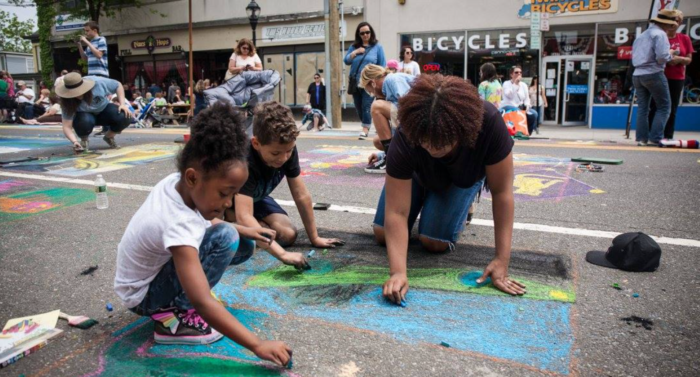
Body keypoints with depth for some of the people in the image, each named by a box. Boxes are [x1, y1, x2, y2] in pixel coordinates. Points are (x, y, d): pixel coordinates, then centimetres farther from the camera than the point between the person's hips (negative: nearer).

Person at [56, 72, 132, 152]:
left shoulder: (98, 83, -31)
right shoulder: (69, 102, -30)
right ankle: (84, 140, -2)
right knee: (85, 121, -40)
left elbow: (118, 85, -14)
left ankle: (109, 137, 4)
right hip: (85, 116, -2)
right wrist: (75, 142, -51)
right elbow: (67, 127, -32)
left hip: (103, 109, 2)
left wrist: (122, 104, -25)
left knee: (125, 117, -29)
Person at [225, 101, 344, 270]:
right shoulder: (244, 160, -42)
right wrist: (283, 254, -58)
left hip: (255, 198, 4)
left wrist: (315, 238, -14)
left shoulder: (287, 150, -25)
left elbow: (302, 196, -16)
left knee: (288, 235, -15)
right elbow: (243, 217, -50)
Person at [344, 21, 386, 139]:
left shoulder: (377, 47, 4)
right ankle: (367, 126, 23)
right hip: (355, 82, 4)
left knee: (366, 106, -13)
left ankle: (365, 130, -10)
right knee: (359, 108, 7)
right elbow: (346, 61, 8)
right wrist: (355, 52, -7)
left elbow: (382, 66, 2)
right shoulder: (354, 47, 14)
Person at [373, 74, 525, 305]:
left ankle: (461, 204, 15)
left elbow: (501, 191, -33)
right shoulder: (405, 139, -42)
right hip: (418, 173, 1)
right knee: (383, 235, -3)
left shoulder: (489, 123, -43)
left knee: (435, 242, -15)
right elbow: (396, 211, -40)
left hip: (464, 175, 0)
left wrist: (502, 261, -34)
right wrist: (398, 272, -52)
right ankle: (424, 197, 23)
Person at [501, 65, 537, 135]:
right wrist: (515, 83, -20)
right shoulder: (506, 83, -2)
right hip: (507, 107, -5)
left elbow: (526, 99, 11)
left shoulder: (524, 85, 12)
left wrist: (527, 106, -10)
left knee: (534, 114, -18)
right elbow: (509, 95, -20)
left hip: (520, 108, 5)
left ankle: (527, 133, -6)